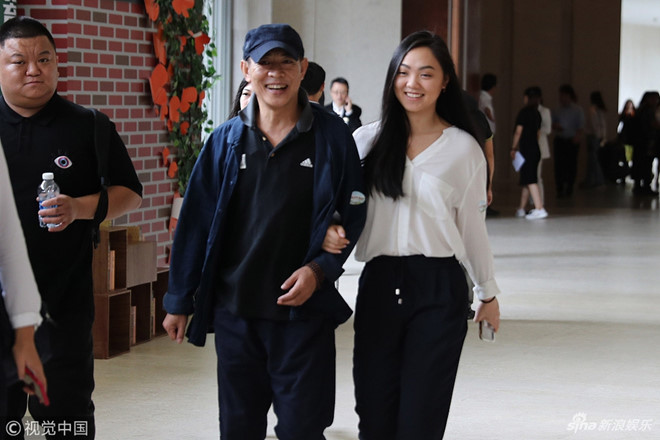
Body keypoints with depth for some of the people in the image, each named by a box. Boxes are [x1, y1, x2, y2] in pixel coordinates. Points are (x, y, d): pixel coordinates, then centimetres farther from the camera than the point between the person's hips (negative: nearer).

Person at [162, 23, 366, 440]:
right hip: (235, 308, 3)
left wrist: (320, 269, -13)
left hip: (305, 309, -2)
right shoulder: (227, 140, 2)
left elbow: (353, 216, 1)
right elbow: (196, 222, 6)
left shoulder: (332, 136, -4)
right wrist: (180, 300, 7)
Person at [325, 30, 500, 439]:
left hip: (439, 288, -1)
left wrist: (489, 293, 16)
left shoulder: (464, 148, 3)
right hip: (379, 284, 2)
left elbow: (473, 227, 10)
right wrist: (330, 229, -13)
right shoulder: (368, 140, 5)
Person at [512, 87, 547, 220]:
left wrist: (514, 148, -3)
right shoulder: (537, 113, 13)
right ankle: (521, 209, 20)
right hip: (535, 148, 8)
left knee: (530, 180, -11)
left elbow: (518, 131, -10)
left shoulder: (524, 112, -10)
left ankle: (539, 209, -20)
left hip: (526, 149, -8)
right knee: (526, 180, 14)